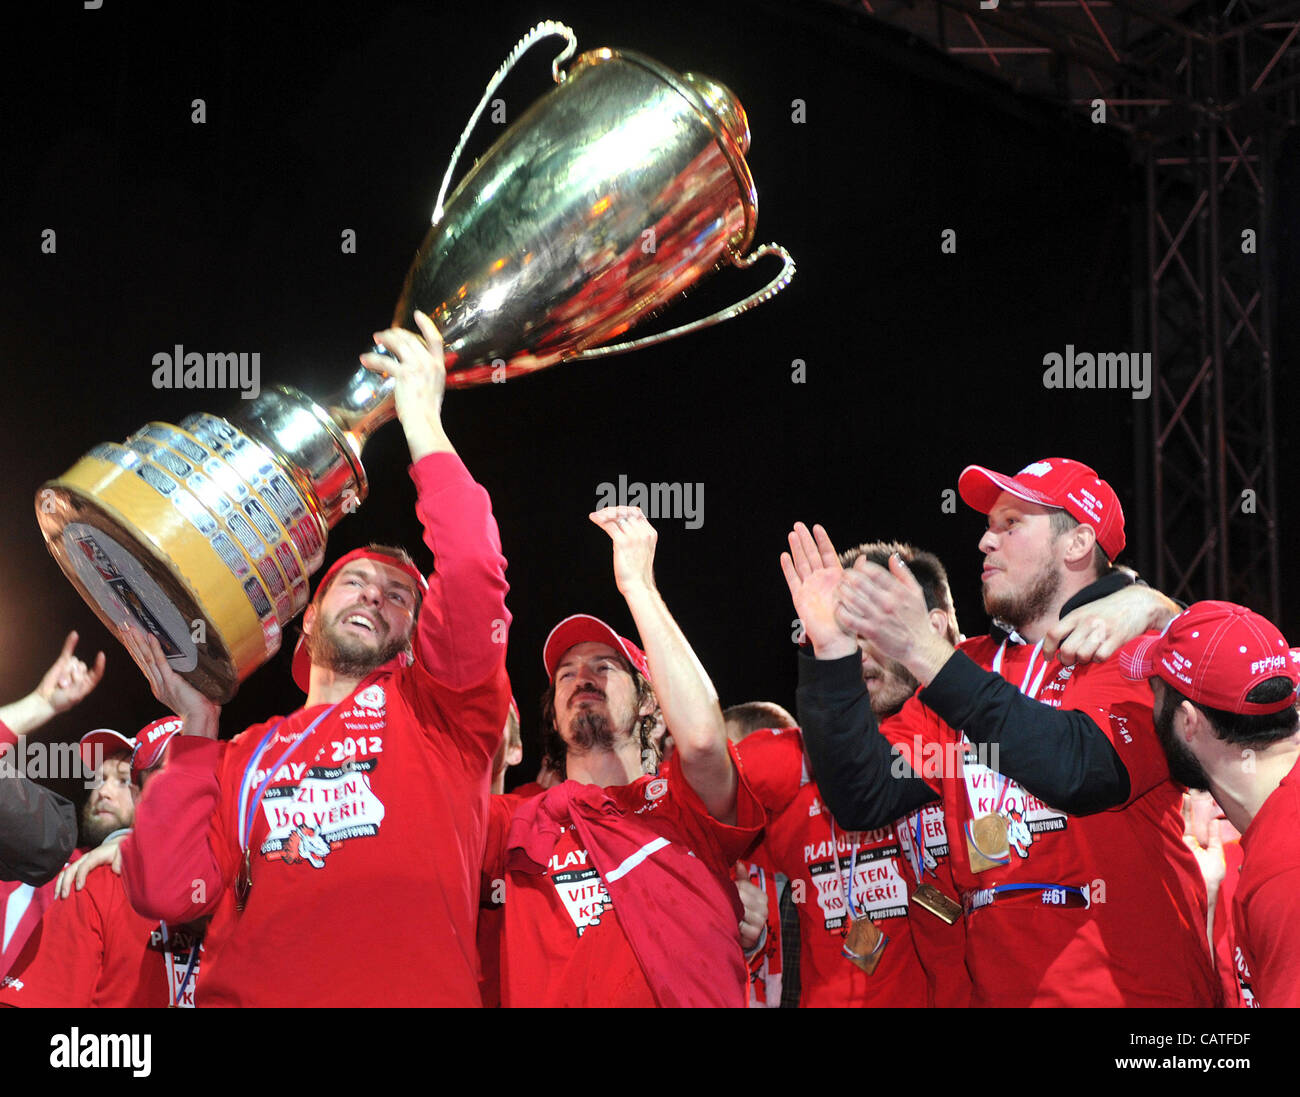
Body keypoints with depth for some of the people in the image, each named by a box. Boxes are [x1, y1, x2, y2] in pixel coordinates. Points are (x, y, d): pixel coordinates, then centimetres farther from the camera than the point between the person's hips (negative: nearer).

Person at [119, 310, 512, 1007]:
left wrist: (423, 423, 4)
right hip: (246, 996, 3)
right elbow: (169, 891, 7)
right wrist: (197, 728, 10)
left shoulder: (433, 707, 16)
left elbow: (472, 576, 0)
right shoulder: (245, 755, 22)